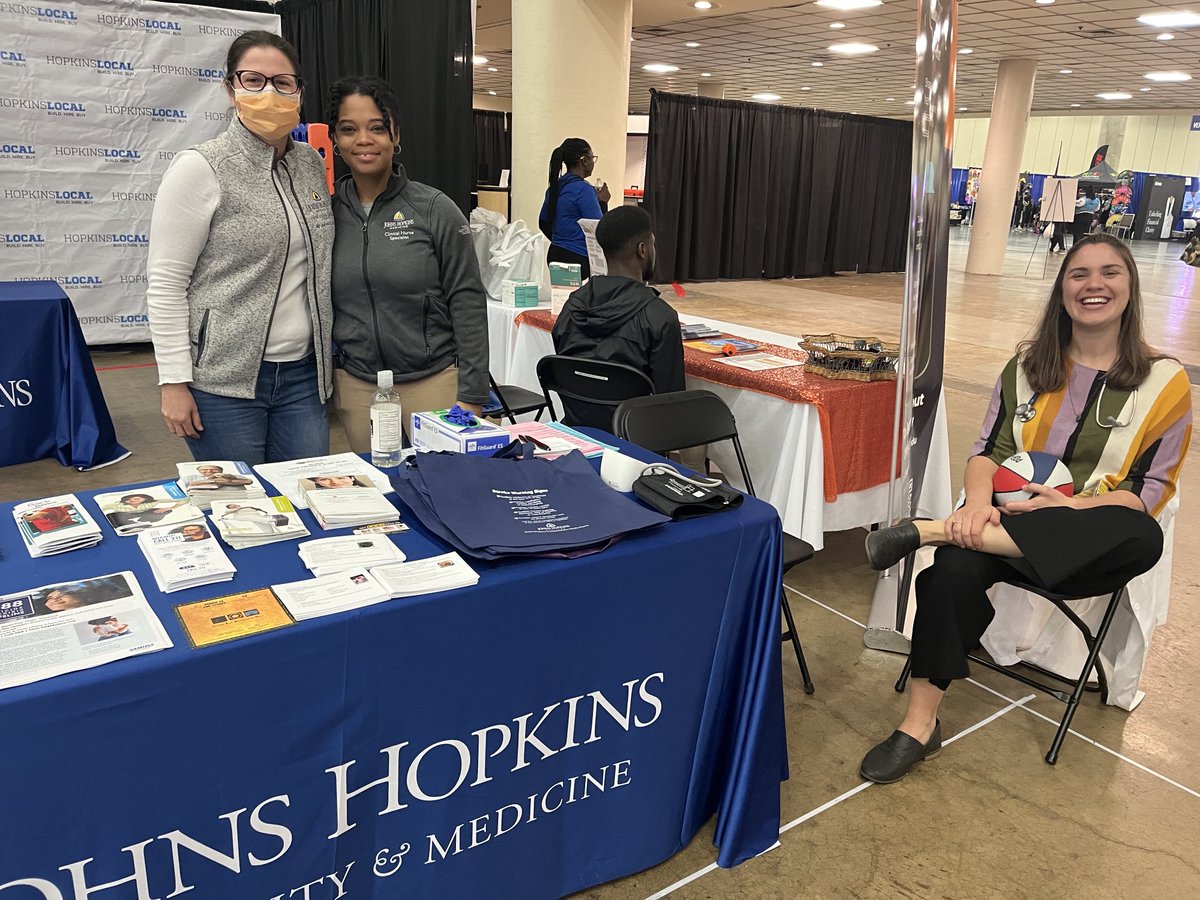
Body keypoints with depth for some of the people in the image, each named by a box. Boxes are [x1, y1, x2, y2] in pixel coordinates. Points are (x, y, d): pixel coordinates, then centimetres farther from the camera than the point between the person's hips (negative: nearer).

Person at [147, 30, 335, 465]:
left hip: (304, 373, 5)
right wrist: (174, 383, -12)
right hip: (224, 379, -5)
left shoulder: (313, 164, 8)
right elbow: (165, 283, -9)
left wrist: (329, 359, 14)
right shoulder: (199, 168, -8)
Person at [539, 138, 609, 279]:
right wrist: (602, 203, -1)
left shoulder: (555, 187, 11)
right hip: (577, 258, -9)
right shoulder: (584, 189, -14)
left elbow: (543, 223, 19)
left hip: (555, 255, 9)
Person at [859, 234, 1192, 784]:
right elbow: (986, 450, 6)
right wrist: (978, 503, -18)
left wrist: (1074, 505, -20)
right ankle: (920, 722, -26)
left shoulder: (1163, 382, 4)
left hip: (1090, 544, -1)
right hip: (1008, 516, 1)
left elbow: (1151, 492, 0)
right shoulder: (1028, 365, 12)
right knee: (956, 564, -33)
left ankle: (933, 530, -37)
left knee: (1142, 538, -37)